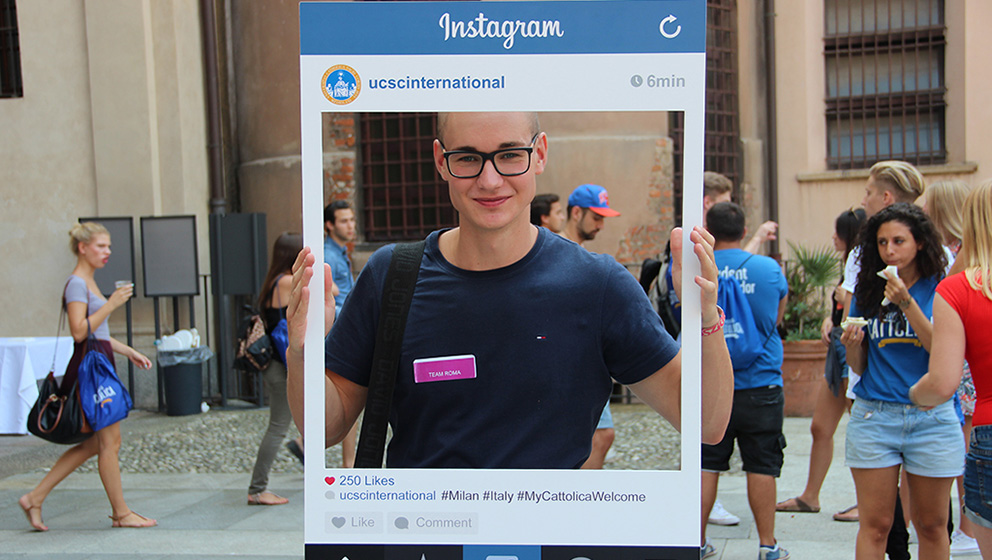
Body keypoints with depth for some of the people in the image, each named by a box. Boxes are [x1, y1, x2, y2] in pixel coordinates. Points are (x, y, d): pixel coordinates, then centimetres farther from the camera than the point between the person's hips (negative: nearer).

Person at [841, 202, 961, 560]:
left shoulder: (941, 289, 0)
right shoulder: (867, 291, 6)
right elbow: (859, 367, 9)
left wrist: (908, 305, -18)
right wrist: (852, 346, -13)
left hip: (932, 418, -1)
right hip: (874, 415, 1)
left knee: (932, 525, 9)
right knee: (875, 526, 1)